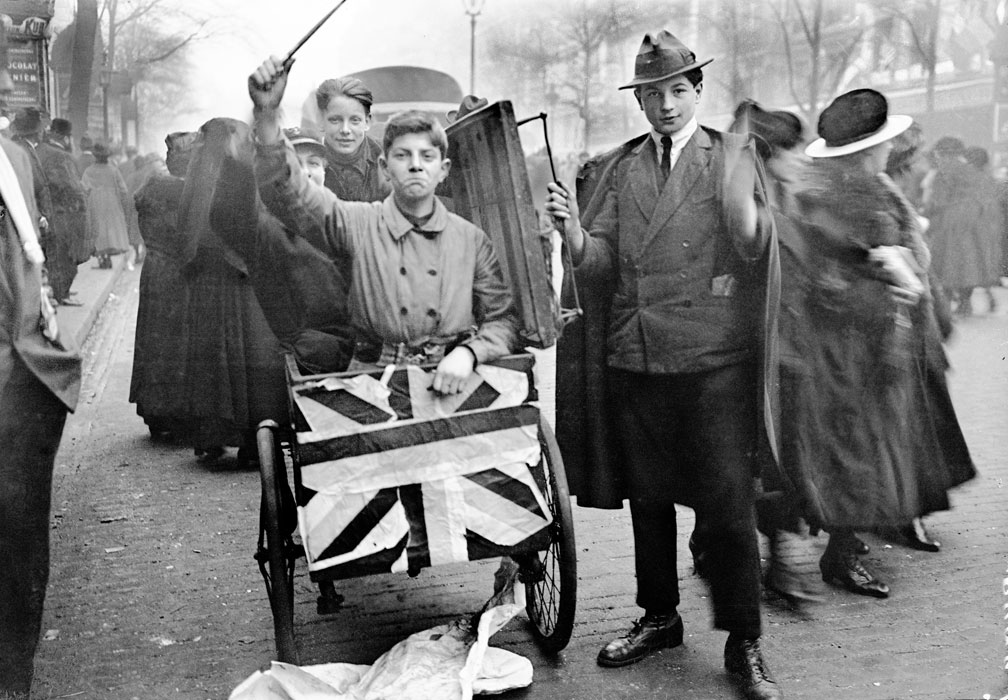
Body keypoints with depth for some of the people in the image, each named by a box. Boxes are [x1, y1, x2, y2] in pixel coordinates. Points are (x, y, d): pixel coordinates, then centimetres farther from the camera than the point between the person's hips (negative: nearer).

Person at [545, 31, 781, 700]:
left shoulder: (732, 154, 2)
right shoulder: (619, 167, 10)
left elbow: (755, 246, -10)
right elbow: (602, 261, 4)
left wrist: (740, 202, -30)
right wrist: (573, 228, -16)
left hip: (713, 360, -3)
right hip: (634, 358, 4)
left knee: (728, 504, -2)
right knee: (647, 496, 14)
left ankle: (744, 644, 13)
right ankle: (659, 617, 32)